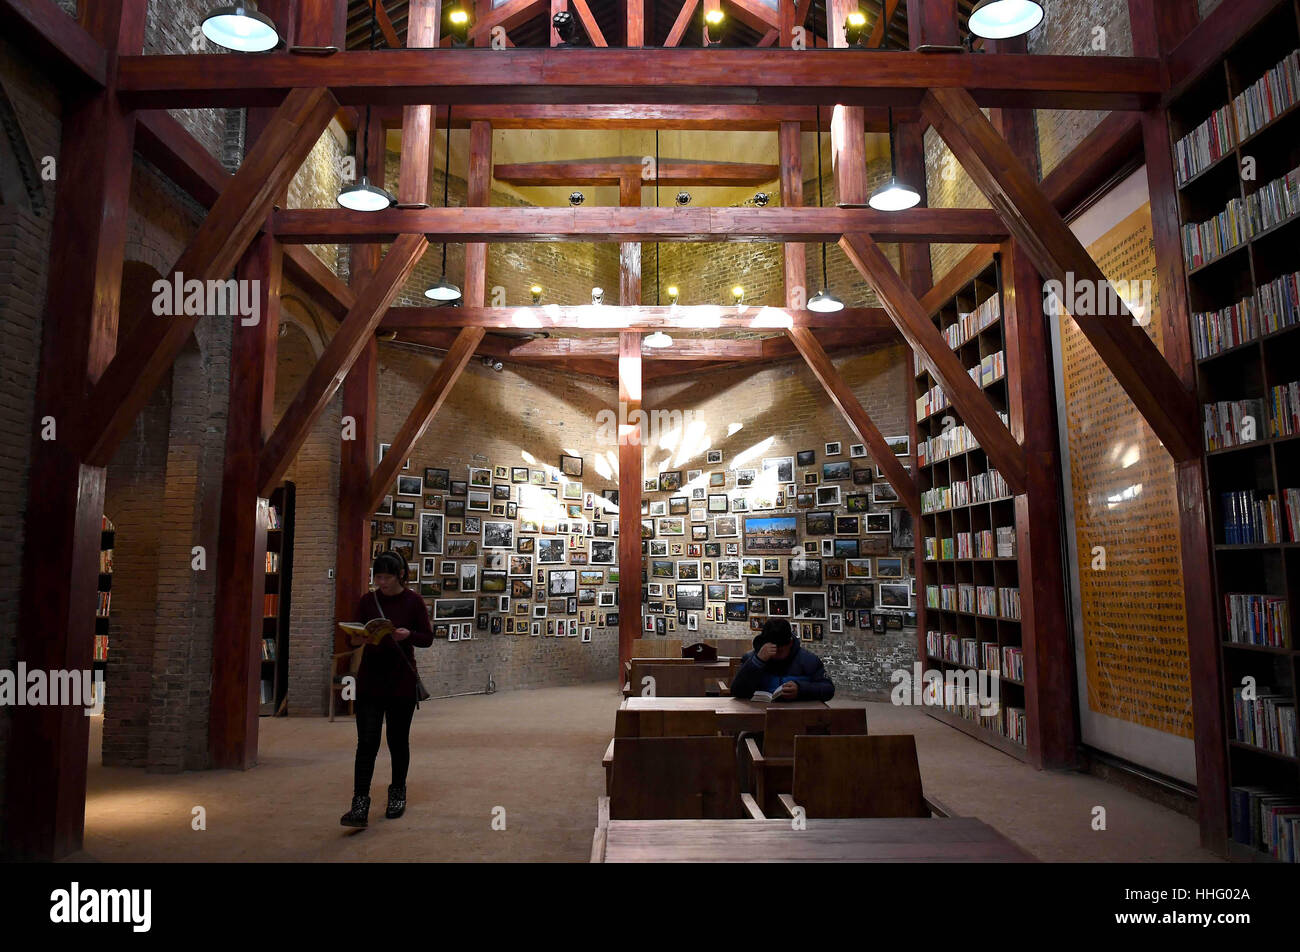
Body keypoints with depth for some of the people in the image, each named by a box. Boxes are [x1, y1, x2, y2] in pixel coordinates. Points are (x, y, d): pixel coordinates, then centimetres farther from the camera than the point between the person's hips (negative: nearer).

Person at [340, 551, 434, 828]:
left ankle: (398, 793, 30)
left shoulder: (413, 601, -3)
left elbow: (428, 638, -1)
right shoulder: (367, 600, 3)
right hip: (370, 680, 1)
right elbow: (354, 637, 6)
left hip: (402, 682, -1)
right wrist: (358, 637, -17)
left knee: (398, 740, 11)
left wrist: (408, 635, -20)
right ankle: (360, 805, -5)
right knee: (366, 742, -6)